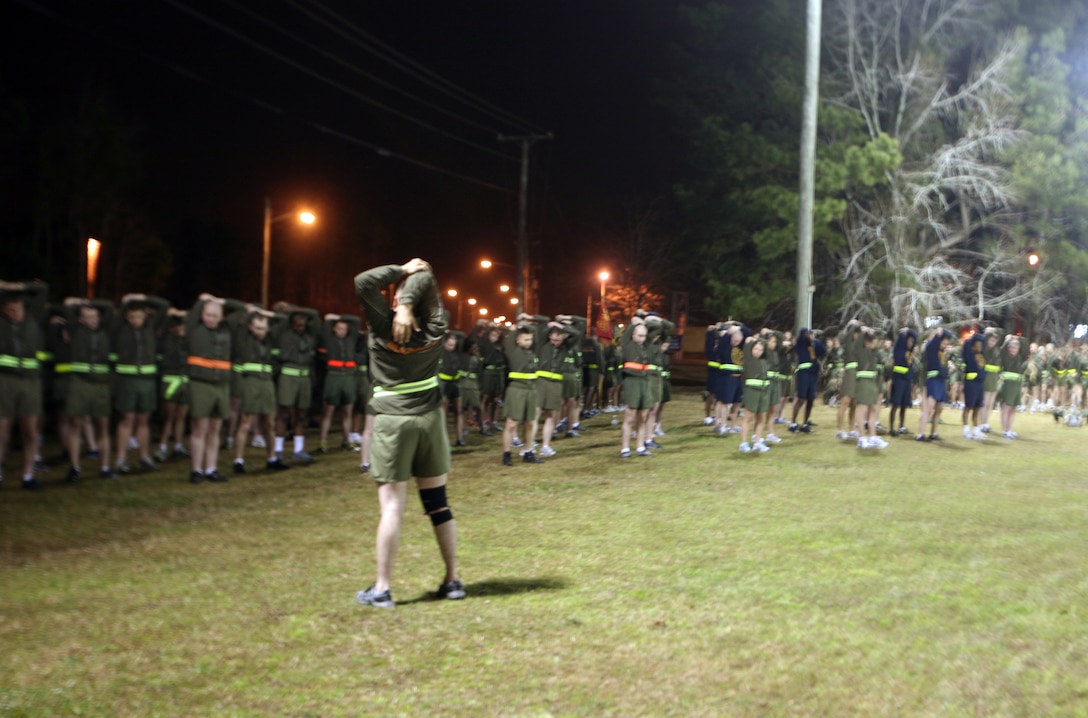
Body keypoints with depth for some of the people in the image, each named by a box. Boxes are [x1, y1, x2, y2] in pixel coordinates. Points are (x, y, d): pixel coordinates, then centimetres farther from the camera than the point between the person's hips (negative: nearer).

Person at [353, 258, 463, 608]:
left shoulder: (384, 327, -11)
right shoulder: (434, 329, -2)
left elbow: (363, 282, -12)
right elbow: (426, 280, 1)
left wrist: (401, 270, -5)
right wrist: (412, 291, -16)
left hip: (392, 421, -4)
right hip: (430, 418, 4)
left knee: (392, 504, -5)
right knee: (438, 502, 9)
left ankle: (382, 588, -3)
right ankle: (453, 580, 15)